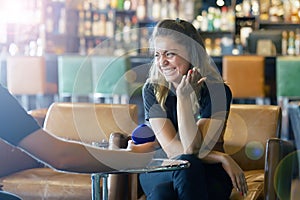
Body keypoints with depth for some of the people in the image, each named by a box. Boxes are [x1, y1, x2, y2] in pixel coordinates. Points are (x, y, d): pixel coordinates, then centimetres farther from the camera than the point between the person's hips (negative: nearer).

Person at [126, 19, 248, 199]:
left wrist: (183, 97, -25)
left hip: (207, 175, -1)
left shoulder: (217, 91, -10)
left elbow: (193, 149, -19)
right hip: (161, 172, 1)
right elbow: (172, 149, -11)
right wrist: (223, 159, -19)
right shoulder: (153, 90, -3)